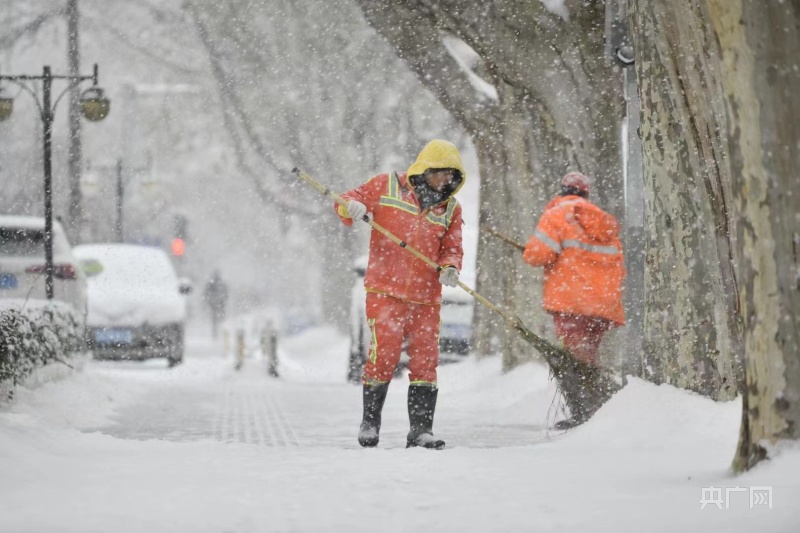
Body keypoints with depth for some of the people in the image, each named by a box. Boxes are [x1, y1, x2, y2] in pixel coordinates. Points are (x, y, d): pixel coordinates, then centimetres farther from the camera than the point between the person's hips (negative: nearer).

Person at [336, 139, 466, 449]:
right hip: (385, 290, -3)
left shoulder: (450, 208, 12)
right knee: (383, 355, -10)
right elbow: (349, 201, 8)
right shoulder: (386, 186, 4)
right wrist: (352, 207, -16)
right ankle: (370, 422, 7)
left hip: (426, 297, 3)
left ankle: (421, 429, 7)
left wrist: (450, 267, -10)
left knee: (425, 361, 0)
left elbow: (452, 247, 12)